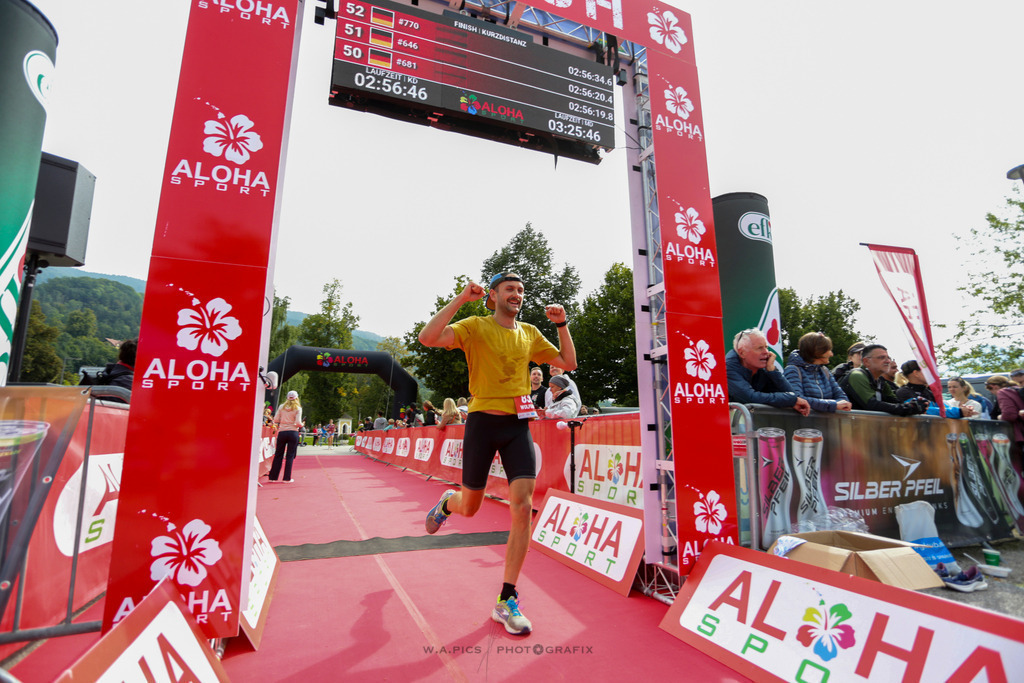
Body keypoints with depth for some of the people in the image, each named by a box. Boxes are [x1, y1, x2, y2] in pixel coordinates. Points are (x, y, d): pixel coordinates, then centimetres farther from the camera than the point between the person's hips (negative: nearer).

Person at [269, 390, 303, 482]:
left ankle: (273, 477, 15)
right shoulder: (298, 408, -3)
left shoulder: (282, 407, 6)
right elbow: (298, 423, -11)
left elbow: (275, 420, 4)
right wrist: (301, 425, 10)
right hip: (293, 433, -3)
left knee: (278, 455, 11)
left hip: (282, 432, 3)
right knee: (290, 456, 3)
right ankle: (287, 478, 5)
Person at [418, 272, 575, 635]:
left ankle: (506, 601, 5)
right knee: (469, 508, 10)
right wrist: (460, 299, -20)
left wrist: (562, 324, 2)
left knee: (522, 506, -10)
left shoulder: (530, 334, 10)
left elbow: (569, 363, 13)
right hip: (483, 421, -3)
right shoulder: (476, 326, -5)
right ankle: (447, 502, 51)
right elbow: (427, 337, -21)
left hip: (518, 426, 3)